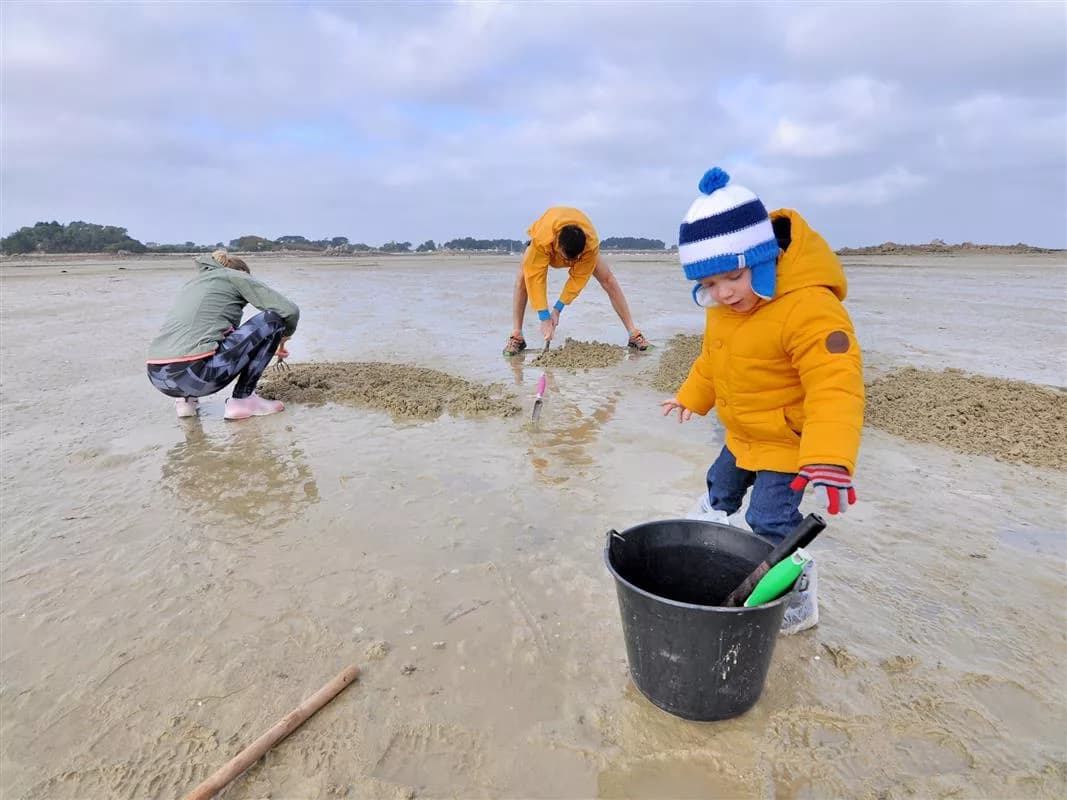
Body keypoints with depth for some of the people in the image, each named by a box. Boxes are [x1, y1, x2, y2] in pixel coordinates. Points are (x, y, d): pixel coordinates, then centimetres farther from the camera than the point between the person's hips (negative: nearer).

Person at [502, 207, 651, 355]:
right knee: (523, 278, -25)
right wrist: (544, 318, -44)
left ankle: (633, 333, -4)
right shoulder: (541, 240, -46)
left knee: (608, 279, -12)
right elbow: (535, 277, -42)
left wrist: (557, 309, -33)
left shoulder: (592, 244, -40)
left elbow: (579, 277, -31)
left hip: (580, 243, 1)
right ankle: (516, 336, -18)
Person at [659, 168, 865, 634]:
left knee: (771, 521, -6)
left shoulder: (809, 308, -34)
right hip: (742, 434, 8)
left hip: (787, 441, -8)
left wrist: (829, 458, -50)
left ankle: (798, 602, 16)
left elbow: (834, 387, -39)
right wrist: (691, 397, 22)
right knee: (720, 486, 24)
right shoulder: (723, 306, -7)